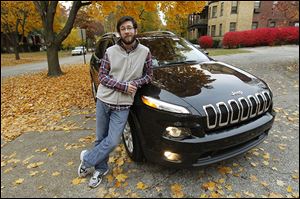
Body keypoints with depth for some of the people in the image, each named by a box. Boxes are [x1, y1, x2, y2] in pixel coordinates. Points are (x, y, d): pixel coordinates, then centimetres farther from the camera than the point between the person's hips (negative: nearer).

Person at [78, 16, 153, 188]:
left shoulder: (145, 52, -2)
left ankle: (87, 160, 24)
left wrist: (134, 84, -14)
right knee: (101, 139, 12)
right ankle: (101, 168, 36)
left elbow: (149, 76, 5)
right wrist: (123, 86, -15)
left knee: (112, 141, -3)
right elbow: (102, 76, -2)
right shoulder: (110, 51, -2)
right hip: (103, 100, 1)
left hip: (123, 105, -1)